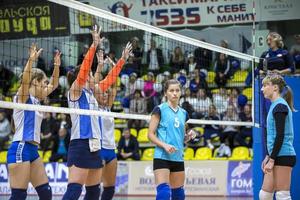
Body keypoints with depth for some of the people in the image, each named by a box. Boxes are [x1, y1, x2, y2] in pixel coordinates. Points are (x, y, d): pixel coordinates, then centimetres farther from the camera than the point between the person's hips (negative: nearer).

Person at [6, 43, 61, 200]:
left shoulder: (36, 99, 18)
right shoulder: (23, 96, -4)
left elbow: (54, 85, 29)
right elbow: (24, 80, -26)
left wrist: (56, 66, 18)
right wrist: (31, 60, -36)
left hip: (32, 150, 9)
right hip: (20, 148, -9)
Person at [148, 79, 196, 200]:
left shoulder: (183, 113, 14)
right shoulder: (160, 109, -2)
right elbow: (150, 134, -5)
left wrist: (189, 136, 1)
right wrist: (164, 145, -19)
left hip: (178, 158, 6)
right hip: (162, 157, -6)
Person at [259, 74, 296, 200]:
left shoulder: (280, 106, -12)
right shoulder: (275, 106, 17)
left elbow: (280, 136, -18)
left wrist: (272, 160, -18)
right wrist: (268, 156, 19)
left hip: (283, 156, -10)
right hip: (277, 157, 10)